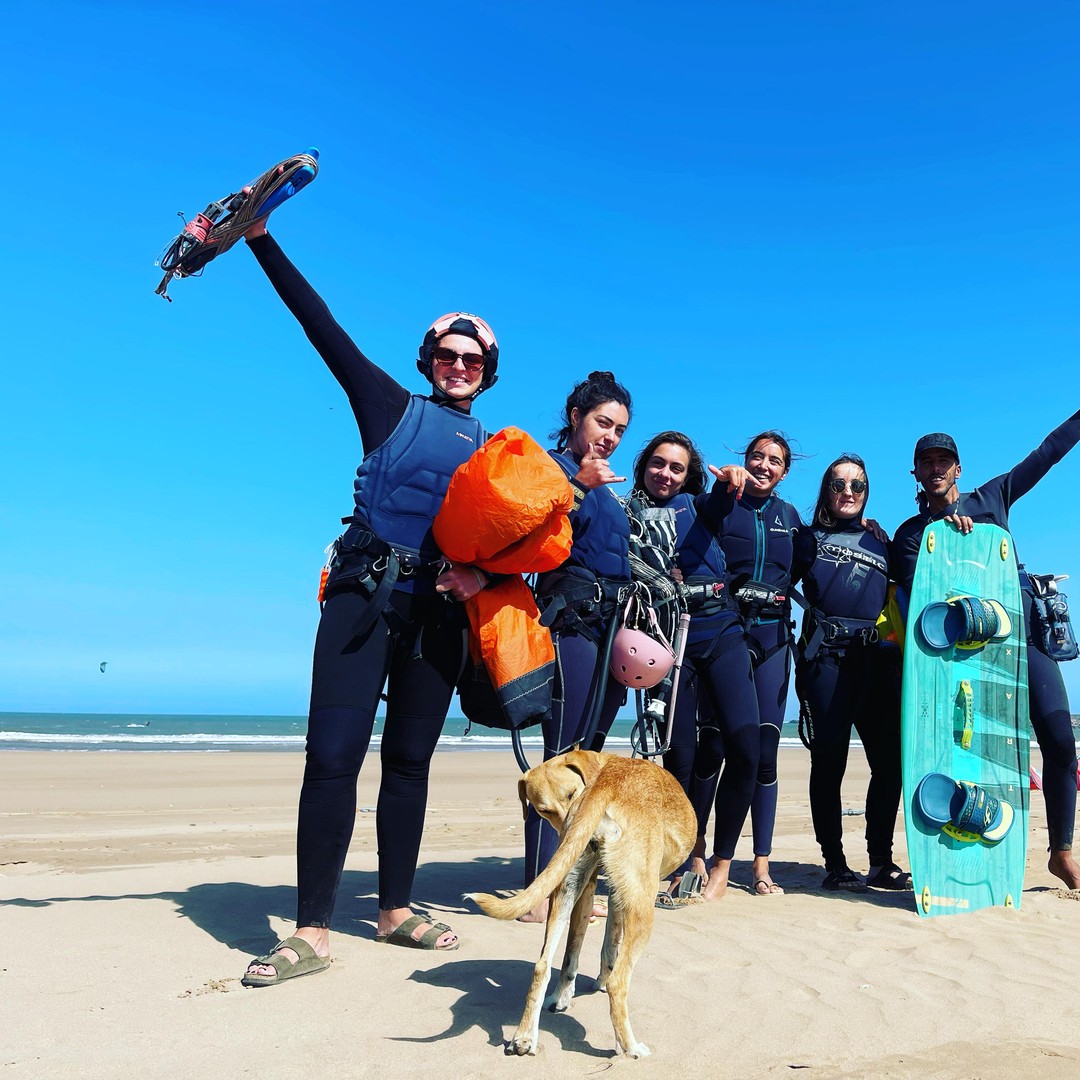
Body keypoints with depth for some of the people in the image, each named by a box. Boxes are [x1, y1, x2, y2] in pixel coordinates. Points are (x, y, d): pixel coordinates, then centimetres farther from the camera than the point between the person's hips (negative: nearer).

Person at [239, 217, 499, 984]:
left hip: (439, 612, 3)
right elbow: (320, 323, 0)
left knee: (409, 760, 9)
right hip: (364, 596, -3)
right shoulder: (392, 408, 7)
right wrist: (260, 237, -6)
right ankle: (312, 933, -2)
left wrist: (485, 572, -11)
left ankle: (397, 911, 21)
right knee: (332, 755, -10)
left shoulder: (495, 450, 16)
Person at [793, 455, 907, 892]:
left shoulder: (881, 544, 20)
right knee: (829, 761, -2)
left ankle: (882, 862, 12)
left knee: (890, 760, 0)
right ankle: (834, 865, 6)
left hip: (877, 659, 4)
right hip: (825, 658, -3)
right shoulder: (810, 539, 11)